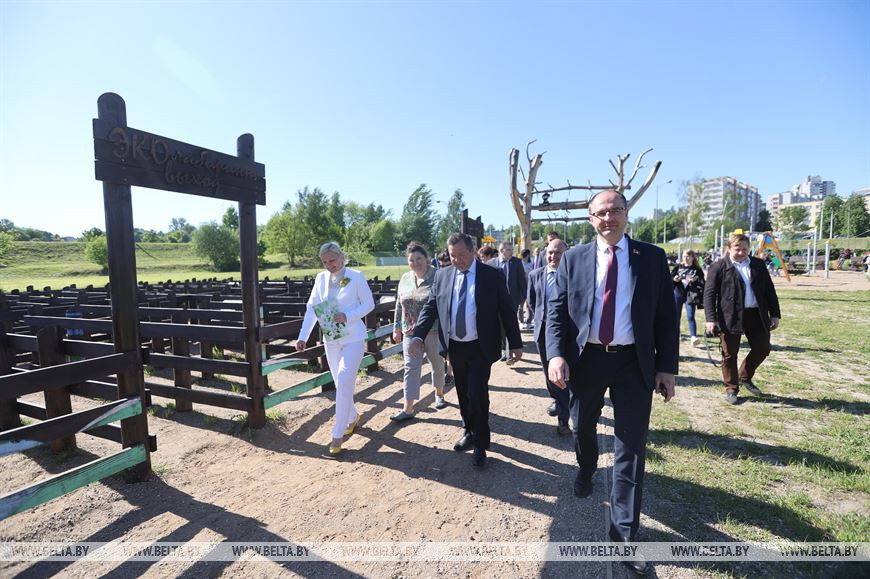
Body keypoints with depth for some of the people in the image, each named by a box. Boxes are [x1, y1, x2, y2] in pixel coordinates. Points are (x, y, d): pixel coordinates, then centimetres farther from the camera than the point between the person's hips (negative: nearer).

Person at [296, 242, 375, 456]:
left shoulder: (356, 276, -8)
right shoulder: (321, 278, 3)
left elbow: (369, 304, -6)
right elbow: (312, 307, 1)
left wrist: (347, 316, -21)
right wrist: (303, 336, -8)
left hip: (353, 338, -5)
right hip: (331, 339, 5)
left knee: (344, 381, -12)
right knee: (340, 383, 14)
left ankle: (338, 434, 0)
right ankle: (352, 417, 38)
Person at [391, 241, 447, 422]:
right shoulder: (405, 279, 6)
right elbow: (399, 305, 12)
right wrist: (397, 328, 12)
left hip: (434, 331, -4)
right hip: (411, 332, 4)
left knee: (437, 364, 14)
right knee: (411, 368, 4)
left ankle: (439, 394, 39)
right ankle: (408, 409, 10)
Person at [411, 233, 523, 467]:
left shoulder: (491, 275, -6)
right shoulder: (442, 275, 2)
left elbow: (507, 311, -3)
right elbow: (430, 307, 3)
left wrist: (516, 344, -3)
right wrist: (418, 336, -10)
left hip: (480, 347, -3)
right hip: (455, 347, 4)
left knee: (477, 394, -5)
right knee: (463, 394, 16)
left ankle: (481, 444, 18)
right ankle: (469, 432, 39)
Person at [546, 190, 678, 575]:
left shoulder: (653, 258, 1)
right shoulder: (573, 258, 0)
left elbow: (666, 316, 2)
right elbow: (557, 311, -2)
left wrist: (667, 366, -3)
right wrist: (557, 355, -15)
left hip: (634, 363, 0)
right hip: (585, 358, 1)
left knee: (631, 448, 5)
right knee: (582, 428, 21)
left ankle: (624, 532, 22)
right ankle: (586, 470, 55)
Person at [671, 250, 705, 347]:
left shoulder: (697, 270, 3)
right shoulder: (678, 267, 7)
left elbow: (702, 283, -1)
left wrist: (694, 281, -19)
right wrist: (674, 279, -10)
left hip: (690, 296, -2)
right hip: (678, 294, 2)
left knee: (690, 316, -12)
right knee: (676, 316, 10)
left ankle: (693, 336, -16)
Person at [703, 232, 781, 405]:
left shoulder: (759, 265, 10)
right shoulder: (719, 267, -4)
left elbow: (769, 290, 13)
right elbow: (709, 294, -8)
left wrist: (775, 314, 7)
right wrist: (711, 319, -16)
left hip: (756, 315, 5)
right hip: (730, 317, -4)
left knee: (763, 348, 10)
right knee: (730, 354, 4)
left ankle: (745, 377, 34)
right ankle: (731, 389, 18)